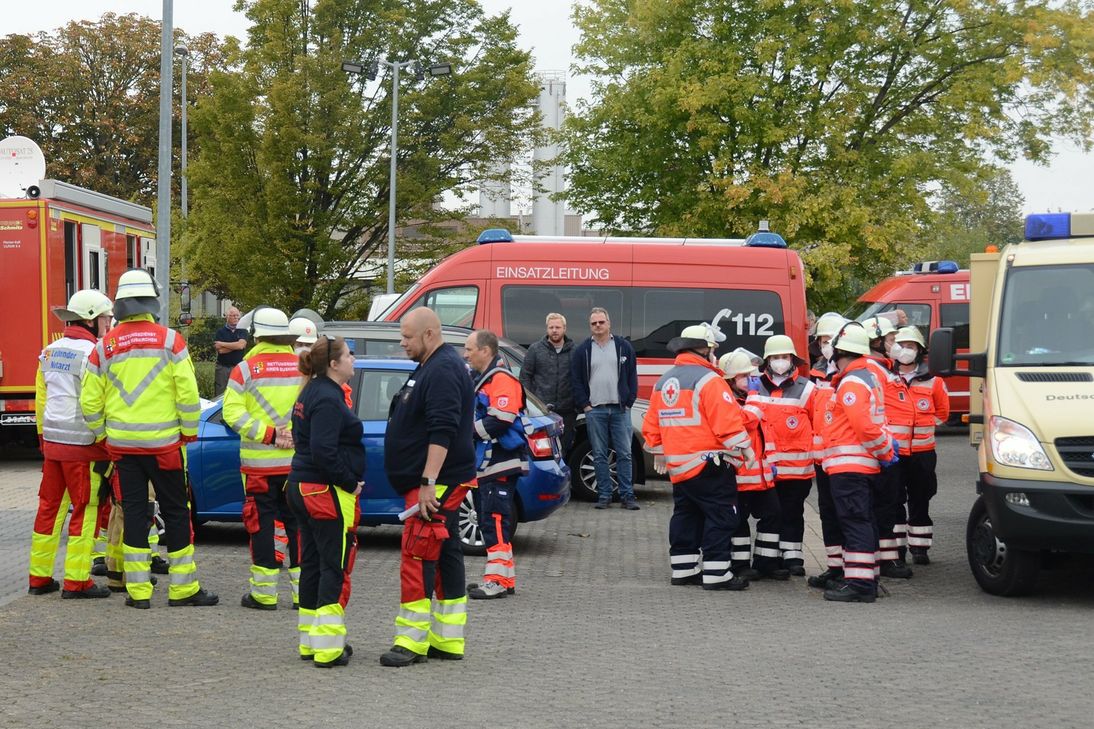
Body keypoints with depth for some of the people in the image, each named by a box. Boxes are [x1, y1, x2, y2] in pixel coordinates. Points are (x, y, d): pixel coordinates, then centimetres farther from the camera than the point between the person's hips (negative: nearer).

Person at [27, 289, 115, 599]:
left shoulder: (50, 352, 12)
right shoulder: (93, 355, -12)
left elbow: (41, 400, 15)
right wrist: (106, 448, -10)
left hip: (52, 442, 8)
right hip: (82, 446, -7)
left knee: (50, 506, 12)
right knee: (85, 510, -1)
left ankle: (39, 577, 17)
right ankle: (76, 581, 0)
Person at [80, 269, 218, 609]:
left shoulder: (104, 346, 1)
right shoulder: (169, 340, -7)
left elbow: (90, 402, 2)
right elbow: (188, 393, -11)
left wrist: (103, 435, 16)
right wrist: (189, 432, 2)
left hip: (122, 443, 3)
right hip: (163, 442, -3)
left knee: (133, 513, 8)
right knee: (175, 512, 6)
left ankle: (138, 590, 7)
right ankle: (183, 587, 10)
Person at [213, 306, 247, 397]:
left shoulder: (243, 331, 9)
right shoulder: (220, 332, 5)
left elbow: (241, 345, -10)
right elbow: (220, 350, -9)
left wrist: (222, 344, -5)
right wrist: (236, 346, -5)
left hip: (238, 367, 1)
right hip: (222, 368, -1)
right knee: (219, 396, -1)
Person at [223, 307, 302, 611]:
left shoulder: (246, 369, -6)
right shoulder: (303, 368, 4)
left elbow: (233, 413, -15)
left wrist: (269, 434, -15)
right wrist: (296, 435, -5)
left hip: (260, 462, -3)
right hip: (298, 461, 3)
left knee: (262, 523, 3)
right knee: (297, 522, 10)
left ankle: (264, 592, 4)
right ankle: (303, 590, 12)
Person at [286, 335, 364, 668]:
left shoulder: (311, 393, 14)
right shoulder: (328, 399, -17)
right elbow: (323, 452, -25)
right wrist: (351, 483, -15)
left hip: (302, 487, 10)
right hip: (328, 491, -10)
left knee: (312, 563, 15)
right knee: (335, 568, -5)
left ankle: (310, 641, 21)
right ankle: (329, 648, -6)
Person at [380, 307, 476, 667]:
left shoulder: (443, 371, -16)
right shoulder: (431, 367, 18)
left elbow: (442, 432, -24)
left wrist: (428, 482, -27)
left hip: (437, 485, -11)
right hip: (439, 484, 11)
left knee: (417, 557, -10)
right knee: (445, 556, 11)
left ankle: (412, 641, -9)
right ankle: (448, 640, 16)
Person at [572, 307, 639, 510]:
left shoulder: (624, 347, 8)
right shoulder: (582, 351, 8)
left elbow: (632, 377, 9)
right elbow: (576, 380, 7)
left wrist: (629, 402, 0)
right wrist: (584, 405, -2)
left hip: (620, 409, 0)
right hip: (595, 410, 0)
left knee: (624, 454, -1)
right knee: (599, 455, 3)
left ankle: (627, 495, 3)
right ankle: (604, 496, 7)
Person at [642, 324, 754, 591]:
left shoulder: (663, 382, 13)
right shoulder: (708, 379, -13)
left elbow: (652, 425, 19)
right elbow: (728, 422, -18)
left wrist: (659, 453, 30)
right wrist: (746, 451, -11)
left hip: (678, 466, 8)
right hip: (709, 465, -8)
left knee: (686, 516, 16)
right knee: (720, 516, -4)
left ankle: (683, 569, 19)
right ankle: (716, 574, -6)